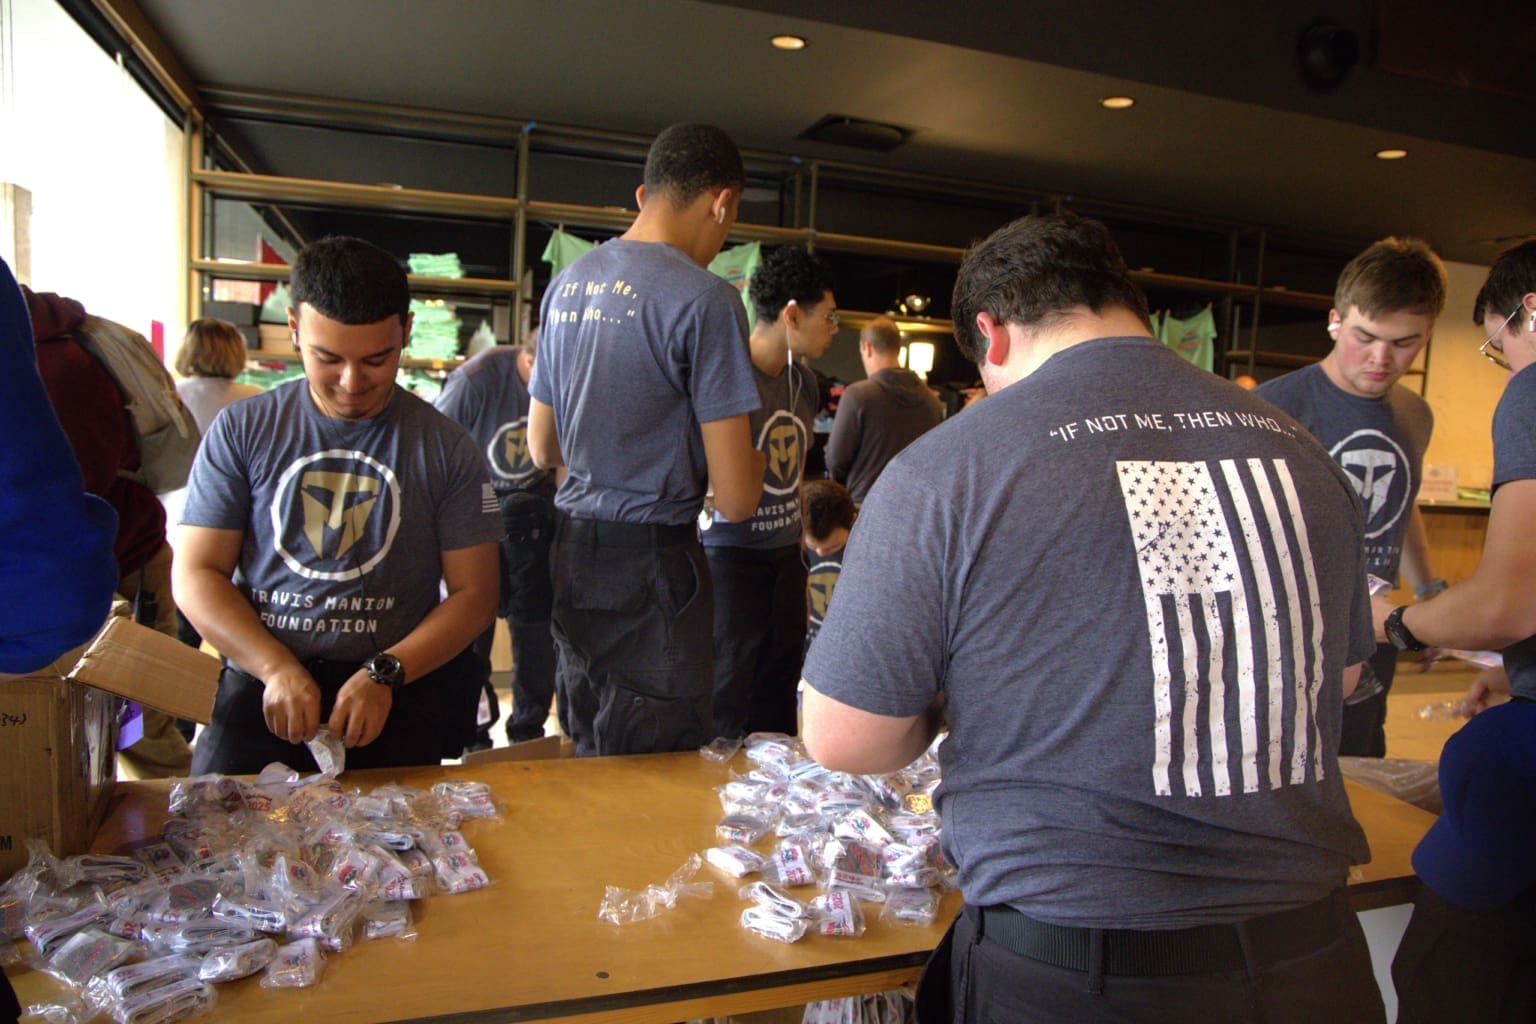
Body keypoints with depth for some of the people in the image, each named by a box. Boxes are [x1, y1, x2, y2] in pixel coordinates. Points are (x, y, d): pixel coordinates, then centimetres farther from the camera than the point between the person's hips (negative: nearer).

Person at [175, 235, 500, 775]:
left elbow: (474, 592, 1)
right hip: (261, 672, 1)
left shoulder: (445, 448, 3)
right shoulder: (242, 430, 7)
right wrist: (277, 668, -12)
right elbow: (197, 574, 5)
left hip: (399, 679, 0)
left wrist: (384, 674, -14)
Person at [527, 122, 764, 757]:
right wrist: (753, 458, 7)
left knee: (587, 760, 21)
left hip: (571, 548, 8)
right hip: (652, 562, -8)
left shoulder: (566, 284, 10)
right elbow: (735, 500, -15)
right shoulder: (706, 300, -14)